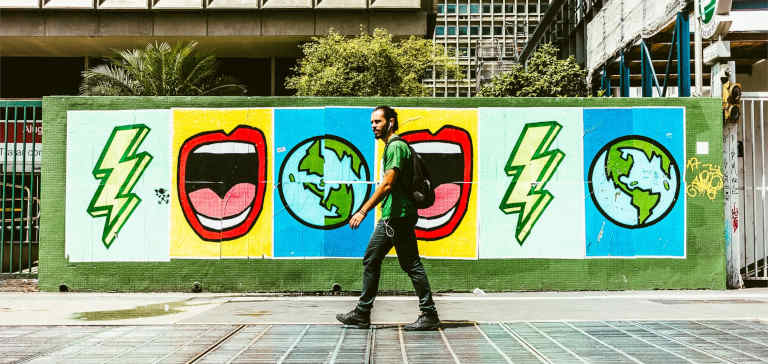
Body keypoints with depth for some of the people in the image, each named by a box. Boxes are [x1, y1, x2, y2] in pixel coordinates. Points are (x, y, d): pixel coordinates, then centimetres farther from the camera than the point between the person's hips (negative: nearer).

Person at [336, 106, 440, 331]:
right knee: (371, 261, 11)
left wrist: (363, 211, -22)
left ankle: (429, 315, 1)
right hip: (390, 217, 10)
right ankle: (362, 314, 17)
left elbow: (387, 185, -21)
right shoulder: (391, 147, 19)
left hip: (398, 216, -10)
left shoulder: (396, 147, -13)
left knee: (411, 265, -5)